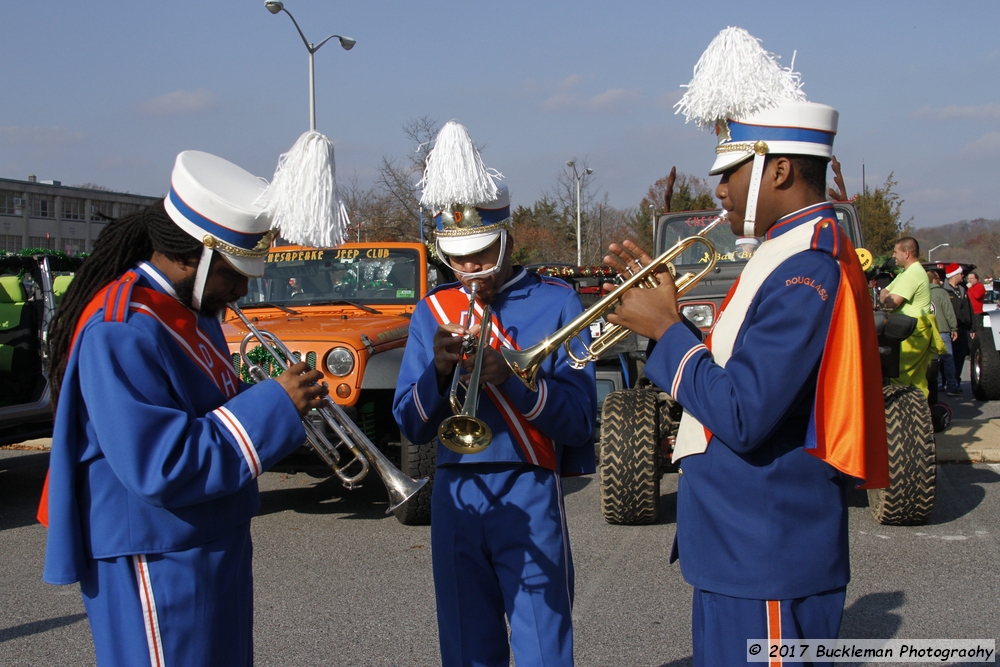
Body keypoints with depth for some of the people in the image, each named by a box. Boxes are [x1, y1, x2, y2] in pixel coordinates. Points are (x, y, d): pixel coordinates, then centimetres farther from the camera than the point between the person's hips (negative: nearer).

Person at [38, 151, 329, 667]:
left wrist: (283, 403, 0)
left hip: (212, 547, 10)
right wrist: (274, 406, -24)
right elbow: (161, 468, -29)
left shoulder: (194, 309, 7)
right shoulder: (122, 333, -23)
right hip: (157, 563, -10)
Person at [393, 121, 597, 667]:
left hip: (530, 495, -3)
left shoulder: (555, 302, -1)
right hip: (454, 495, 4)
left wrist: (510, 378, -23)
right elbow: (411, 427, 4)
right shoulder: (432, 311, 8)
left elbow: (579, 419, -8)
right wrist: (438, 371, -15)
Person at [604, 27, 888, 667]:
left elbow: (743, 416, -26)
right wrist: (668, 306, 5)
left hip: (769, 564, -10)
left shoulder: (810, 268, -21)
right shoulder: (792, 254, 12)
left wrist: (666, 331, -15)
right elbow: (740, 374, 14)